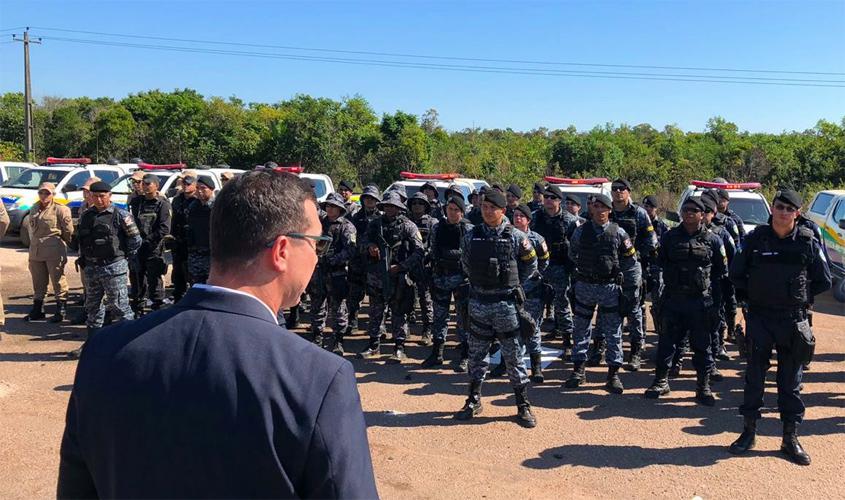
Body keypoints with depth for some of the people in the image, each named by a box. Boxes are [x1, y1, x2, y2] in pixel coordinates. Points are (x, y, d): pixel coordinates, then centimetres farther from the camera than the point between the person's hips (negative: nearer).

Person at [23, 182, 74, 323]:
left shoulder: (60, 210, -9)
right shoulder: (34, 209, 12)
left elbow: (68, 231, -6)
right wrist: (34, 243, 18)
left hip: (54, 253, -7)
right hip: (35, 252, 7)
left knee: (58, 281, -1)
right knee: (38, 282, 15)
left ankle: (61, 310, 8)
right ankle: (37, 309, 26)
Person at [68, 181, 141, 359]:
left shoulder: (120, 215, -7)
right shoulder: (86, 216, 10)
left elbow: (135, 239, -5)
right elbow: (78, 241, 21)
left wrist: (123, 257, 0)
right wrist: (84, 260, 14)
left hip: (114, 267, -6)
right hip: (91, 268, 6)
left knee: (119, 305, -3)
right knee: (93, 306, 14)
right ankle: (92, 343, 25)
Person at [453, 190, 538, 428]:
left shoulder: (516, 237, -5)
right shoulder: (471, 237, 2)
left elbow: (530, 265, 7)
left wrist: (512, 284, 5)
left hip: (505, 303, -3)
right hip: (478, 302, 3)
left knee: (513, 355, 3)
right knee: (476, 354, 12)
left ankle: (523, 405, 13)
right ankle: (474, 401, 25)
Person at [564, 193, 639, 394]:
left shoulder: (618, 232, -2)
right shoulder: (581, 231, 0)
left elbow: (631, 262, 5)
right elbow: (572, 256, 14)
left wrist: (630, 288, 4)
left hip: (610, 287, -1)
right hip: (584, 286, 1)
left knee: (613, 333, 3)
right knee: (581, 330, 9)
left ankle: (613, 374, 12)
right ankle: (578, 370, 20)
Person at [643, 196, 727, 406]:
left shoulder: (712, 240, 1)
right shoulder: (670, 237, 5)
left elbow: (721, 273, 4)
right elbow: (661, 263, 13)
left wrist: (716, 302, -1)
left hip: (702, 302, -1)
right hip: (673, 300, 1)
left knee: (702, 346, 6)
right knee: (666, 342, 7)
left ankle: (703, 387, 17)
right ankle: (661, 381, 20)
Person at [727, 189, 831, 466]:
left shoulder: (808, 242, -2)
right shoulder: (755, 238, -2)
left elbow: (824, 281, 6)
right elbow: (736, 274, 7)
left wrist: (800, 296, 1)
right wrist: (752, 297, 2)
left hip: (793, 319, 0)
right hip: (759, 318, 0)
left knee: (791, 380, 8)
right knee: (754, 376, 6)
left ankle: (791, 438, 17)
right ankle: (749, 432, 18)